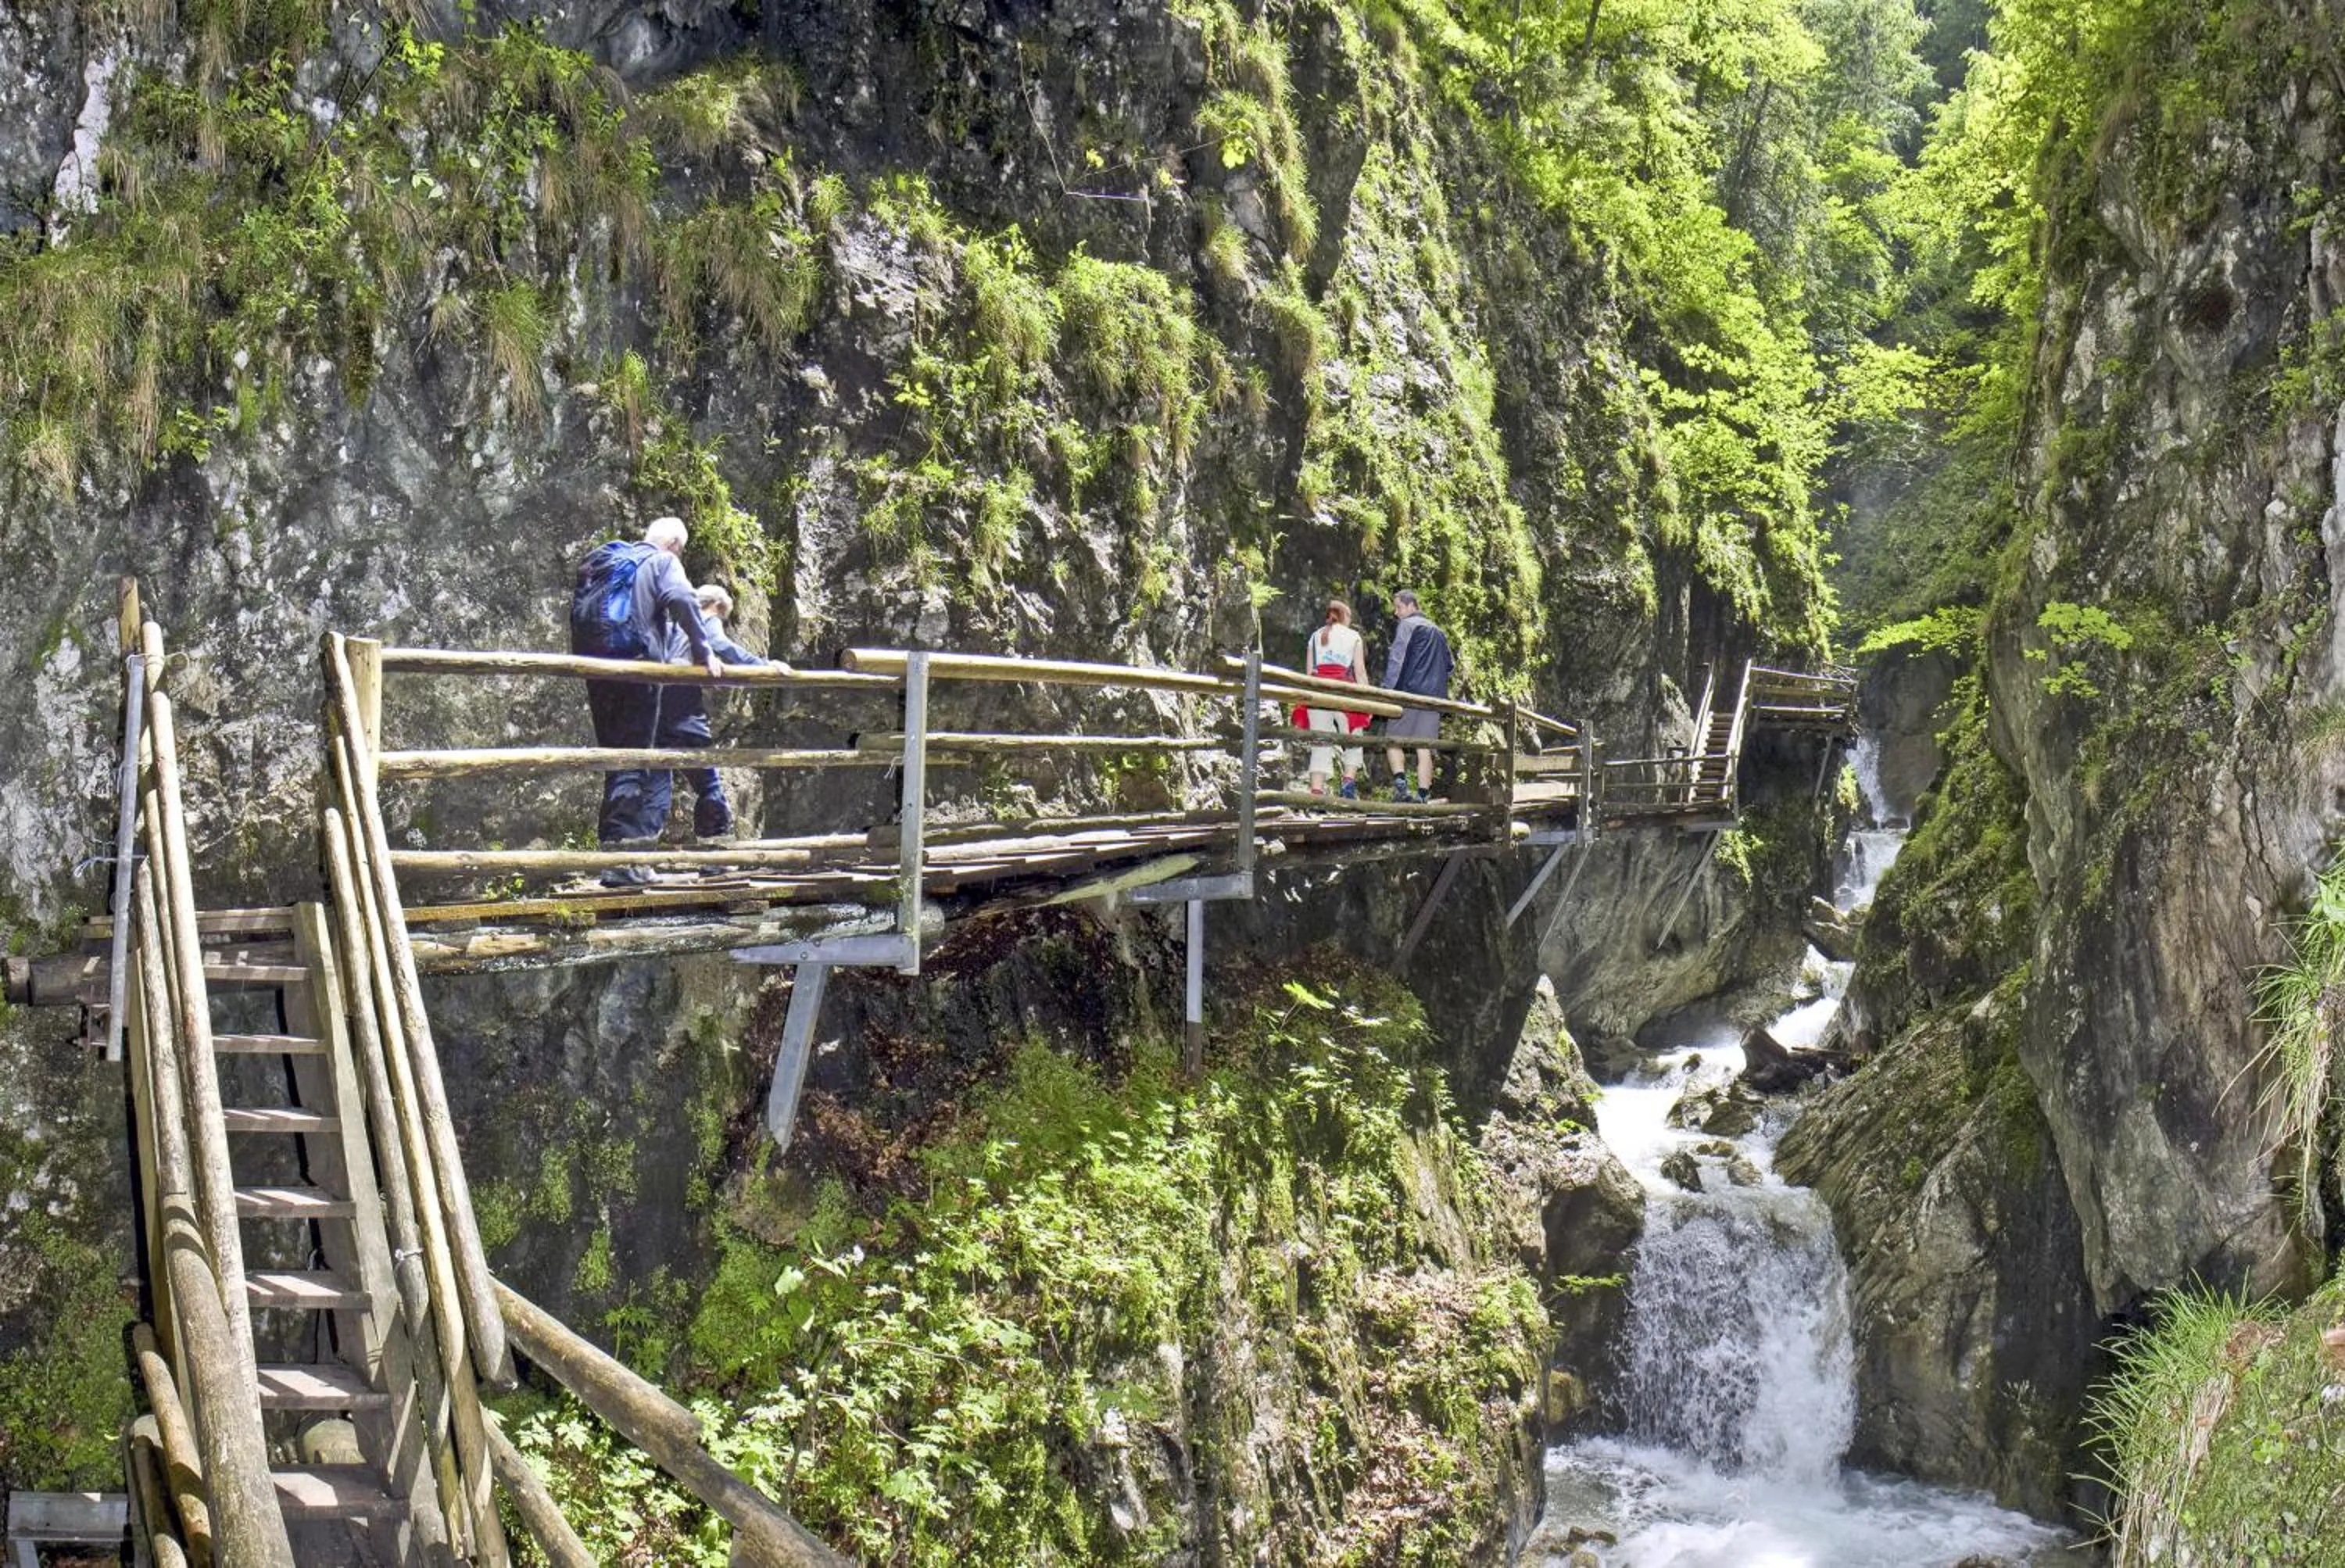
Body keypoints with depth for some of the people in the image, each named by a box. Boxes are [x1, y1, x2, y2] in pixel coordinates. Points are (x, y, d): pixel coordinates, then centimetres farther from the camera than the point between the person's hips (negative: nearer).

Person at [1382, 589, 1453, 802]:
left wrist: (1387, 688, -13)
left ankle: (1400, 781, -20)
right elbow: (1450, 665, 26)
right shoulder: (1437, 631, 22)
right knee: (1425, 747, 3)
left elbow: (1396, 658, -10)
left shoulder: (1408, 625, 0)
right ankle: (1423, 795, -2)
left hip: (1410, 691, -6)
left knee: (1393, 738, 0)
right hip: (1434, 696, 6)